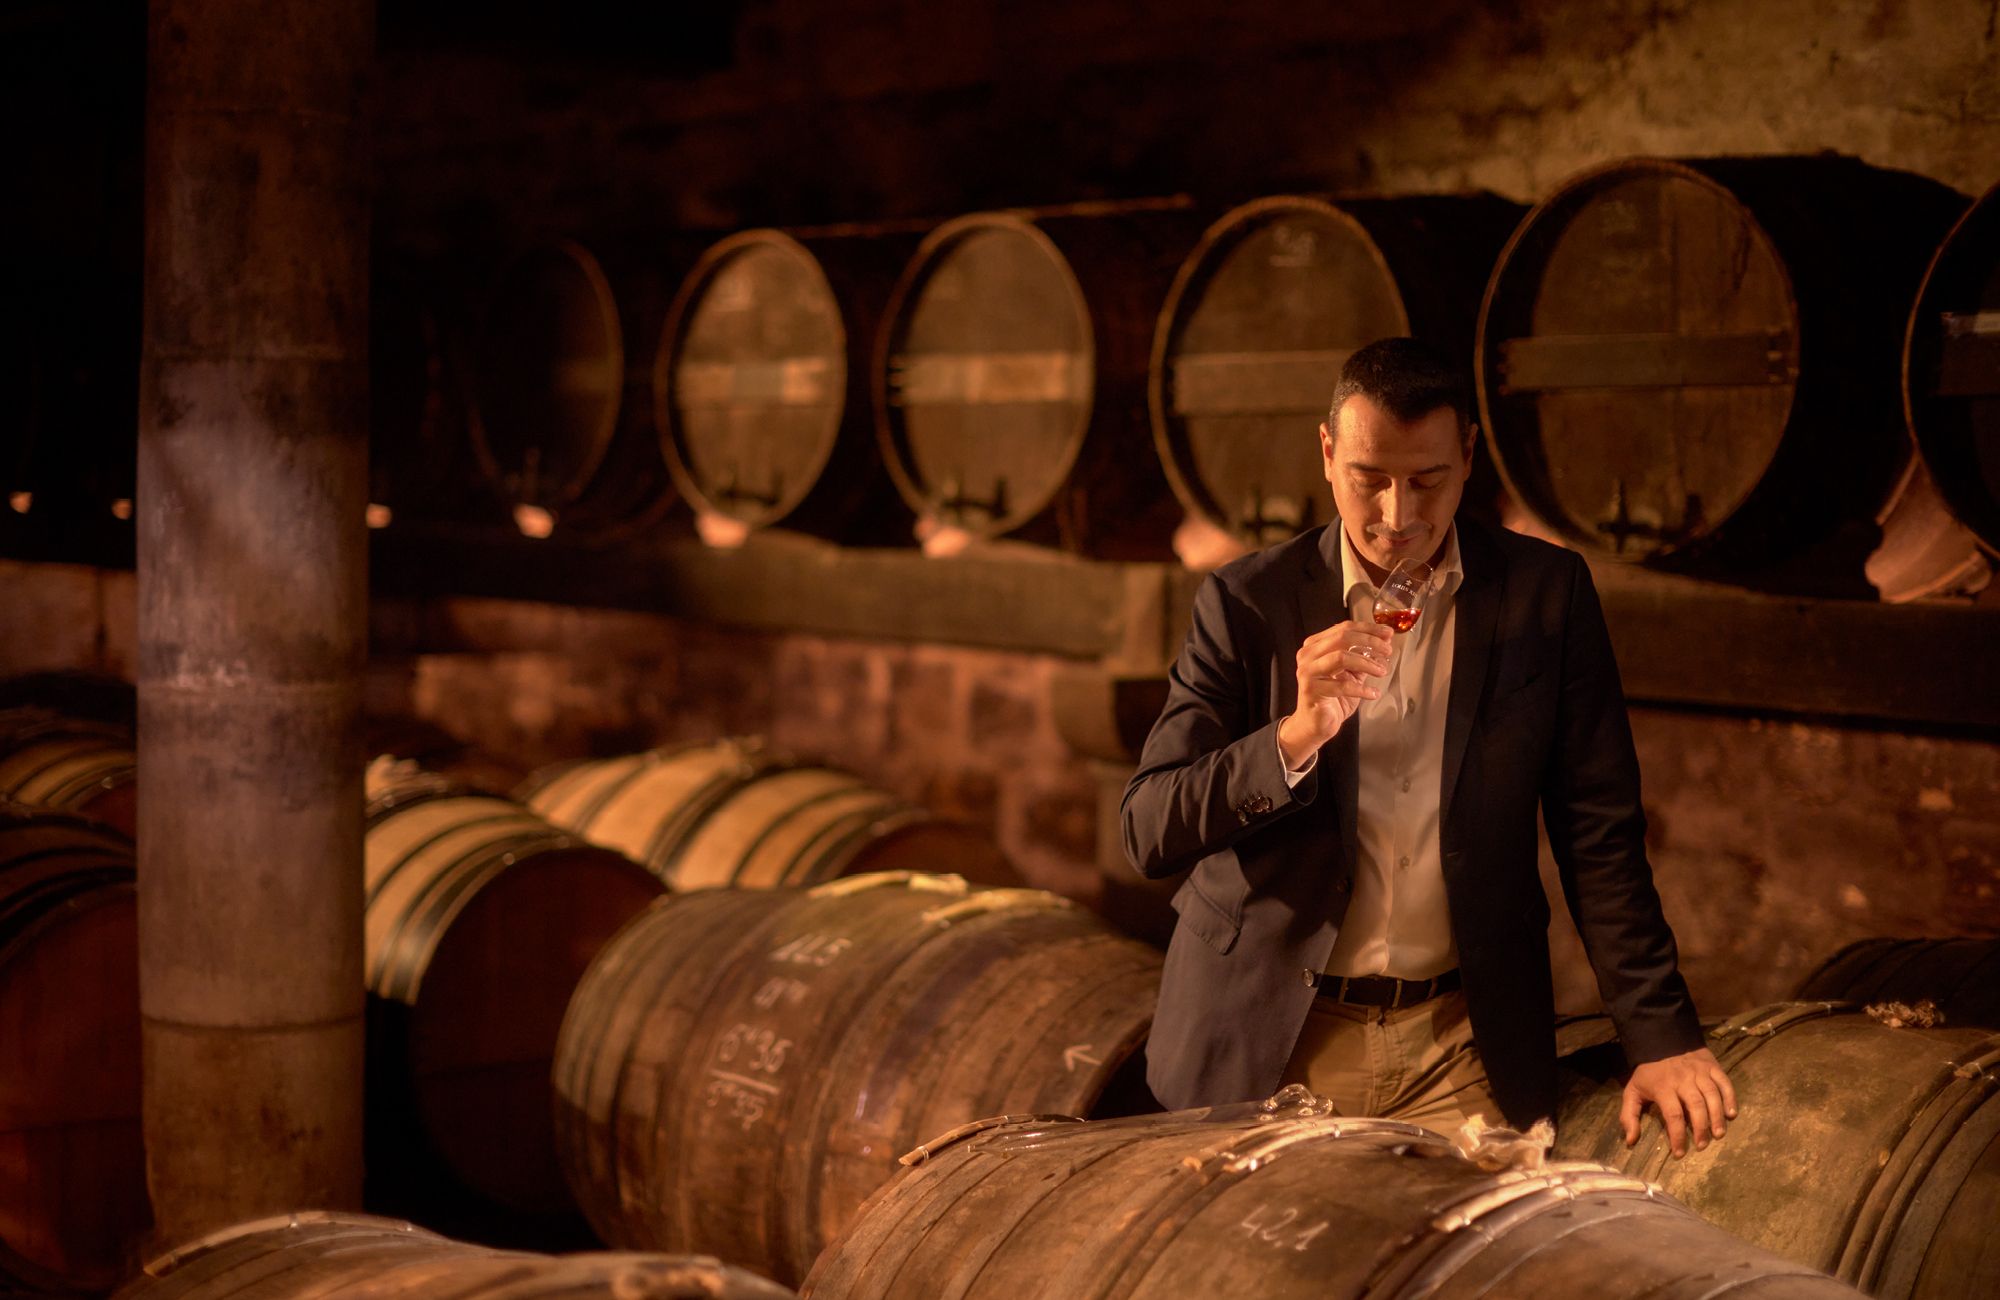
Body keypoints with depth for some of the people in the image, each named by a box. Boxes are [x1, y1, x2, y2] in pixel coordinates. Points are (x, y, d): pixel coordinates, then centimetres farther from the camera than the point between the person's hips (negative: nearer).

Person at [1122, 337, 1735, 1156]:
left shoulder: (1543, 593, 1)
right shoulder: (1246, 602, -2)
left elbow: (1599, 833, 4)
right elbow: (1148, 834, -7)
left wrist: (1659, 1035, -2)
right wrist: (1296, 735, -22)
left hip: (1461, 1052, 1)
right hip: (1274, 1044, 0)